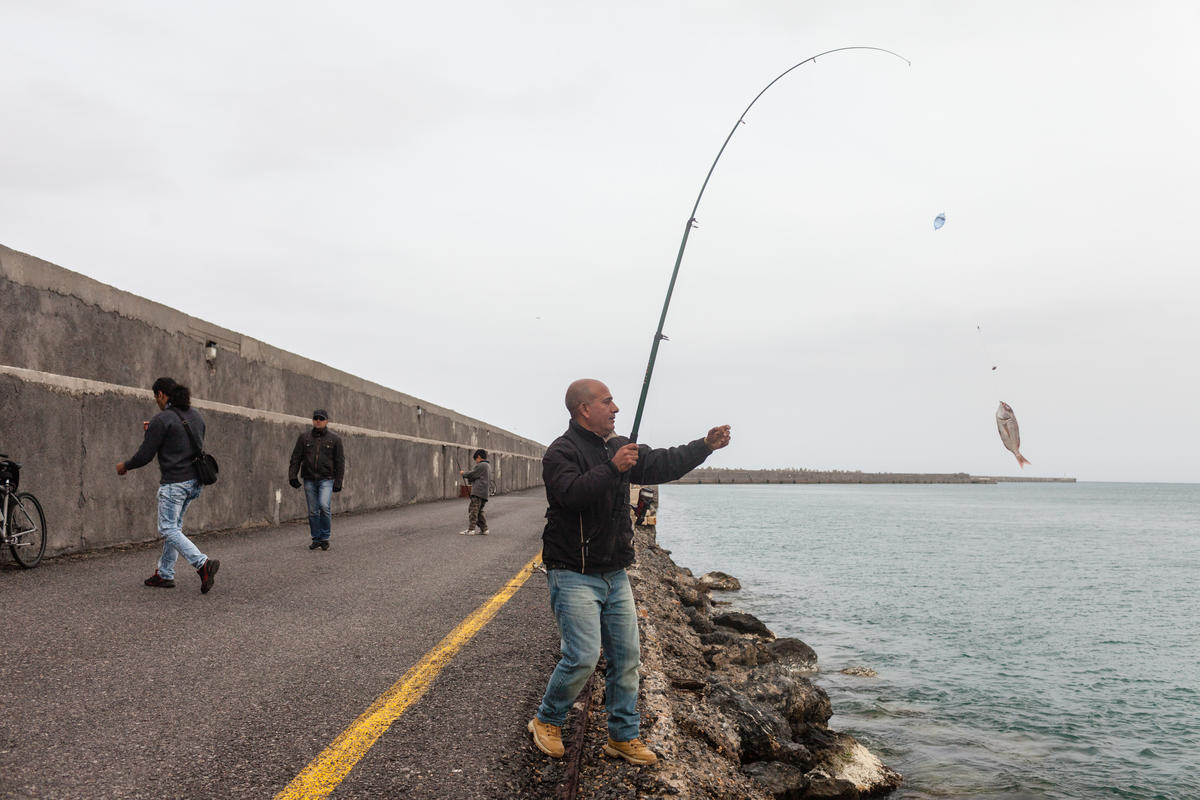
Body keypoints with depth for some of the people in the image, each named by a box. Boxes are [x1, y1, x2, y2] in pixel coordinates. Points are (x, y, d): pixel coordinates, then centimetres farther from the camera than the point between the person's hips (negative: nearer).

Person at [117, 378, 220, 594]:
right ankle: (165, 574, 23)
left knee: (168, 529, -4)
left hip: (174, 482, -8)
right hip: (194, 481, 9)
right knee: (174, 527, 18)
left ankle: (203, 563, -21)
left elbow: (145, 455, -11)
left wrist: (125, 466, 11)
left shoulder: (162, 419, -13)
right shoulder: (196, 416, 12)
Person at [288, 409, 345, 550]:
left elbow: (340, 462, 4)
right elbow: (295, 458, 8)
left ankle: (325, 537, -4)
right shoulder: (304, 437, 8)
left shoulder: (335, 439, 3)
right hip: (309, 480, 3)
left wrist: (338, 482, -2)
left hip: (326, 479, -3)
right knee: (313, 511, 5)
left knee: (324, 505, -20)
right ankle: (316, 539, 17)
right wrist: (292, 475, -3)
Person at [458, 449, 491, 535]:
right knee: (479, 511, 14)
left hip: (478, 492, -9)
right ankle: (484, 529, 12)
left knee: (473, 510, -10)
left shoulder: (481, 465, -8)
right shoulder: (488, 466, 21)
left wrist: (463, 473, 12)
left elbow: (471, 475, -8)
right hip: (484, 494, 9)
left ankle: (470, 530, -16)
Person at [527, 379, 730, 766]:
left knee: (626, 655, 8)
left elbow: (661, 465, 14)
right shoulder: (561, 452, -12)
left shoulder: (619, 447, 12)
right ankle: (547, 721, 11)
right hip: (573, 575, -8)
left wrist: (705, 445, 7)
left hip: (614, 574, 8)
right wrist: (612, 468, -30)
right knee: (583, 656, -13)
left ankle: (624, 736, 20)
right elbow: (571, 493, -28)